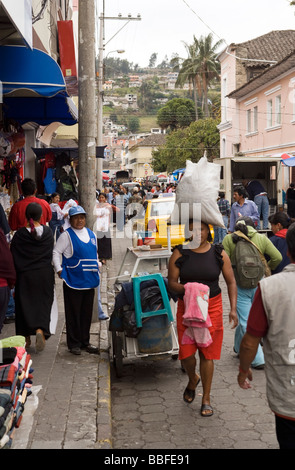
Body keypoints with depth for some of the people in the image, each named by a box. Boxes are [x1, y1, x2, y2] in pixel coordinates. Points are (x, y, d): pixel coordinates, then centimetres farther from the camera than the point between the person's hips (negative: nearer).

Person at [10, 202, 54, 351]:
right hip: (45, 274, 1)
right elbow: (51, 253, 6)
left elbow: (13, 257, -5)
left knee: (24, 304, 12)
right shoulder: (48, 232, -5)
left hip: (25, 276, -1)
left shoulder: (19, 235, -11)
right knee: (43, 303, 8)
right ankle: (40, 330, -15)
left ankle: (26, 338, 18)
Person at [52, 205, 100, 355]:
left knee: (87, 312, 12)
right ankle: (74, 344, 10)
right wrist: (59, 270, -12)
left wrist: (97, 267, 16)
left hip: (90, 280, 6)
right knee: (73, 313, 0)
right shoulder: (66, 235, -6)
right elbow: (56, 252, -6)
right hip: (73, 280, -6)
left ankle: (85, 342, 22)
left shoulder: (91, 234, 12)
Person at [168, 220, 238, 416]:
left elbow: (231, 282, 2)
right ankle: (193, 380, 35)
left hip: (212, 307, 0)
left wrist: (233, 309, -7)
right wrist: (185, 289, -24)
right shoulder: (180, 253, -2)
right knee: (186, 353, -1)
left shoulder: (219, 253, -1)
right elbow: (171, 282, -3)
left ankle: (206, 400, 19)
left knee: (207, 354, 4)